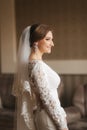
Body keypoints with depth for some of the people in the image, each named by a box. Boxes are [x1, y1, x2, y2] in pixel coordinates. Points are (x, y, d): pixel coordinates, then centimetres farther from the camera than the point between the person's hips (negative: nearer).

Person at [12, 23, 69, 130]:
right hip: (49, 118, -9)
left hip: (39, 116, 9)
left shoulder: (30, 62, 7)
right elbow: (47, 98, -22)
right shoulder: (37, 65, -20)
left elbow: (16, 90, 15)